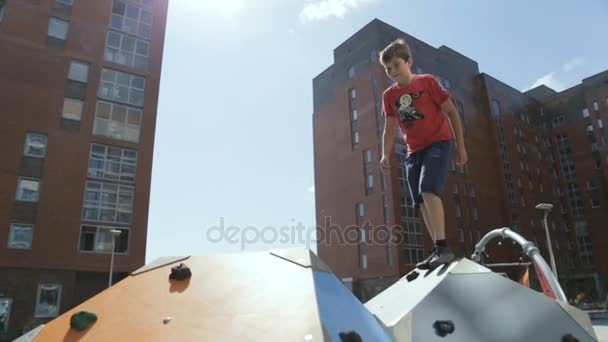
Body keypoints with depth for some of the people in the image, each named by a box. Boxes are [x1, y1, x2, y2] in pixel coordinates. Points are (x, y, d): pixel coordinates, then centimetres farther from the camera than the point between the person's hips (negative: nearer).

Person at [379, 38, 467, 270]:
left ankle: (442, 246, -20)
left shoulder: (427, 81, -4)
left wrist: (461, 145, -6)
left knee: (428, 190, -25)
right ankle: (439, 250, 10)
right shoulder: (389, 96, 7)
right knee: (422, 202, 2)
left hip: (438, 143, -5)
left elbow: (451, 112, -2)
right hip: (413, 151, 6)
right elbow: (390, 129, 10)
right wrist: (385, 155, -5)